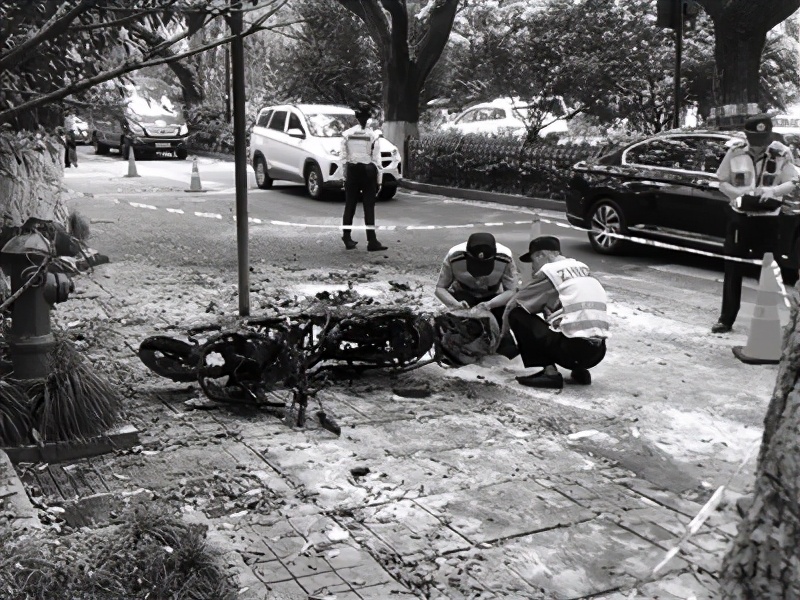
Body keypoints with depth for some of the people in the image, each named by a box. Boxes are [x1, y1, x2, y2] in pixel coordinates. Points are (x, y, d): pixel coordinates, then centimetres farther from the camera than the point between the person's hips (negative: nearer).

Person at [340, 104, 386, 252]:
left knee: (350, 205, 11)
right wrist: (378, 179, -1)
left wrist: (345, 176, 6)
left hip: (352, 171, 2)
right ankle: (372, 242, -3)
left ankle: (347, 239, 17)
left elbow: (344, 158, 0)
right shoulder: (373, 135, -8)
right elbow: (376, 159, -7)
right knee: (369, 207, -1)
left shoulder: (347, 134, -1)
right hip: (368, 171, -2)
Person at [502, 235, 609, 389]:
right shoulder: (583, 268, 18)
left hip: (572, 349, -8)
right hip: (598, 352, 8)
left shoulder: (549, 271, -2)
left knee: (517, 315, 3)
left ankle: (550, 372, -4)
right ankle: (579, 370, 15)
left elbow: (514, 305, 5)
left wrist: (502, 334, 22)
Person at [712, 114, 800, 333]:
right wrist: (739, 194, -16)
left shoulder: (781, 154, -10)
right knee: (732, 269, 6)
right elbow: (722, 182, 1)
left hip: (767, 219, -1)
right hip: (739, 216, 2)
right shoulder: (735, 152, -6)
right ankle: (726, 318, 13)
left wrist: (772, 190, -23)